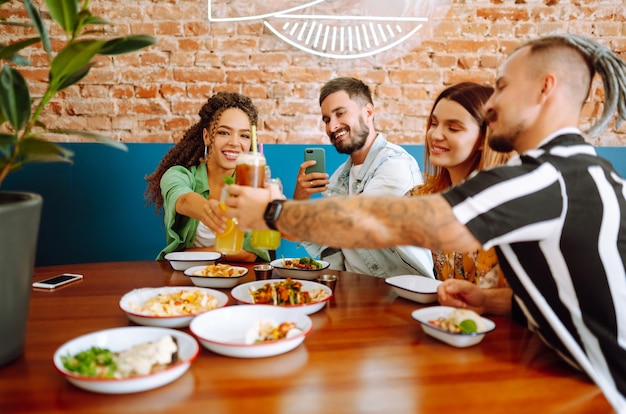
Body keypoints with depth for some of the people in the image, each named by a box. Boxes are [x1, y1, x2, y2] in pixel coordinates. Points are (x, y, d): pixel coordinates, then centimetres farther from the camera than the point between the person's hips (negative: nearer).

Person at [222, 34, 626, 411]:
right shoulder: (588, 171, 5)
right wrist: (494, 300, 0)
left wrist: (272, 212, -14)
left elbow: (378, 225, -26)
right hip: (587, 376, 8)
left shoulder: (548, 179, -25)